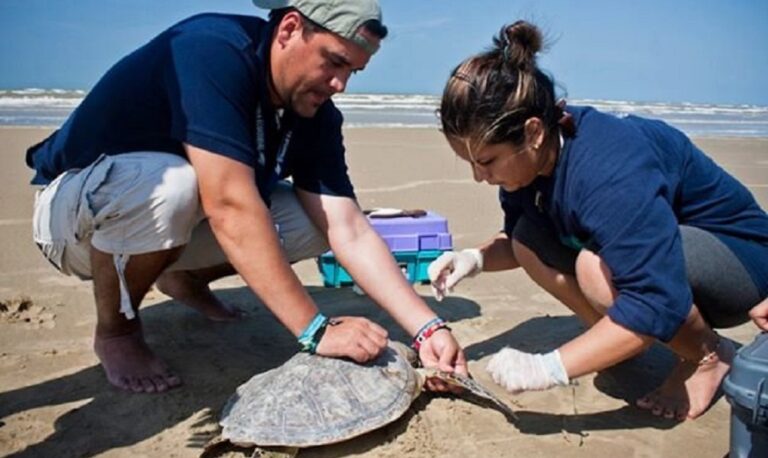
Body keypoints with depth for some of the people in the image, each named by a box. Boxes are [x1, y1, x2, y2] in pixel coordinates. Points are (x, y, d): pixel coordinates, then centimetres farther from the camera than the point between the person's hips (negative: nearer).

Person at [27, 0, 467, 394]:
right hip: (74, 211, -6)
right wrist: (317, 330, -38)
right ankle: (116, 329, -8)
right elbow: (231, 209, -39)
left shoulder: (316, 113, -9)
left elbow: (349, 231, -16)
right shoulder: (213, 50, -30)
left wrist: (428, 327, -25)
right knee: (171, 185, -38)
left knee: (315, 219, -9)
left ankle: (184, 279, 14)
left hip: (175, 230, 6)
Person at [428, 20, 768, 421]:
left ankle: (709, 354, -7)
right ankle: (626, 345, 5)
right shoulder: (534, 154, -11)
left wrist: (550, 367, -38)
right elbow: (515, 241, 5)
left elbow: (656, 304, -40)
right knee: (531, 240, -9)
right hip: (654, 240, 8)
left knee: (598, 268, -35)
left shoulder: (609, 170, -37)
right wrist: (476, 258, -17)